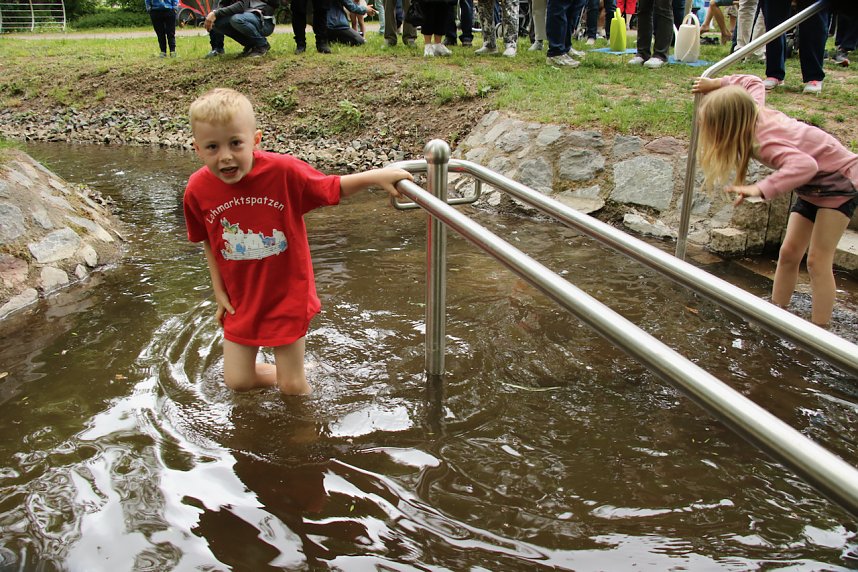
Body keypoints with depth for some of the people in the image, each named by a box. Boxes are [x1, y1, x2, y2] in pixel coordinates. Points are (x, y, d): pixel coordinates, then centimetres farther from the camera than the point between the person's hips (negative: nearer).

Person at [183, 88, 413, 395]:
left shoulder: (282, 171, -23)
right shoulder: (198, 189, -14)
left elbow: (332, 187, -8)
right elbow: (208, 242, 3)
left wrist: (375, 176, -20)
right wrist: (218, 290, 4)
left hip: (287, 294, -2)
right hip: (240, 299, 3)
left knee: (294, 387, 7)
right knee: (237, 380, 10)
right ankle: (279, 373, 41)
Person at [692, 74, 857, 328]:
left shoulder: (766, 142, -36)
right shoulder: (754, 111, -12)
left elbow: (805, 165, -53)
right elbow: (753, 82, 10)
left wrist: (761, 189, -58)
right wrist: (717, 84, 6)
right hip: (813, 186, 9)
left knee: (818, 260, -11)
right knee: (789, 252, 8)